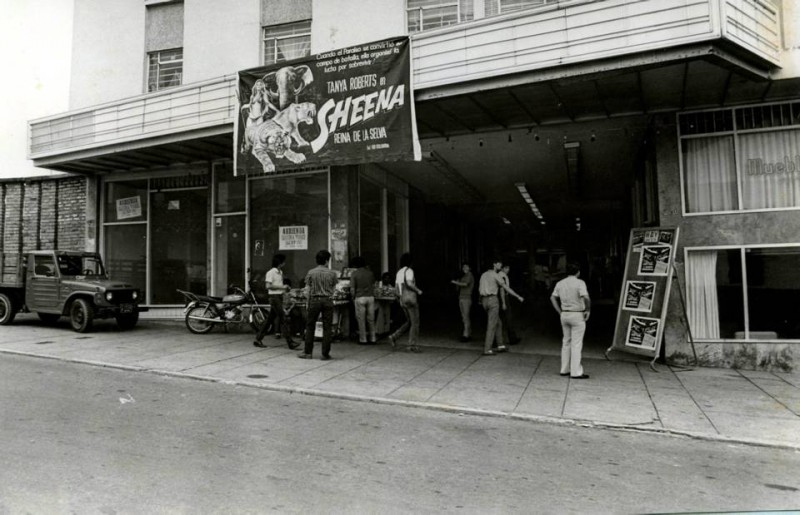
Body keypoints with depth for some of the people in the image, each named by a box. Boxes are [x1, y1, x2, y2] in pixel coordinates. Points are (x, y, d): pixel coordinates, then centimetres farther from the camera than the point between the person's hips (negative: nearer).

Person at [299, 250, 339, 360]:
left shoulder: (311, 272, -1)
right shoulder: (332, 273, -2)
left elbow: (307, 289, 1)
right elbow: (333, 287, 2)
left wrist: (308, 303, 10)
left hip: (314, 300, 0)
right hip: (327, 300, 0)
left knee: (310, 326, 9)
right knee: (327, 327, 4)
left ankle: (307, 352, 11)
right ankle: (325, 353, 6)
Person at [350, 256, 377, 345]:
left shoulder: (354, 274, -6)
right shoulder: (370, 272, 5)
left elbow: (352, 289, -7)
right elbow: (373, 286, 10)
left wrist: (353, 298, 6)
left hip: (360, 298, -3)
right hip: (370, 297, 4)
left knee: (361, 320, 5)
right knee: (371, 319, 10)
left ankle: (363, 340, 9)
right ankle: (372, 339, 13)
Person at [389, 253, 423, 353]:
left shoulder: (398, 272, 15)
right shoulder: (409, 270, -10)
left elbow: (396, 288, 15)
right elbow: (409, 283, -26)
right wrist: (418, 290, -11)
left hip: (403, 301, 8)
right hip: (411, 300, -8)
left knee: (409, 322, 17)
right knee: (415, 323, -1)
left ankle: (394, 337, 6)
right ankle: (412, 345, -1)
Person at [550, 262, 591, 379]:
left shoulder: (560, 283, 5)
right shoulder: (580, 283, -13)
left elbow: (553, 298, 11)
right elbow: (586, 298, -25)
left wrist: (560, 312, 13)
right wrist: (587, 310, -9)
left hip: (565, 315, 6)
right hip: (578, 316, -6)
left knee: (566, 343, 14)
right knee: (576, 344, -2)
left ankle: (565, 369, 17)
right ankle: (576, 372, 0)